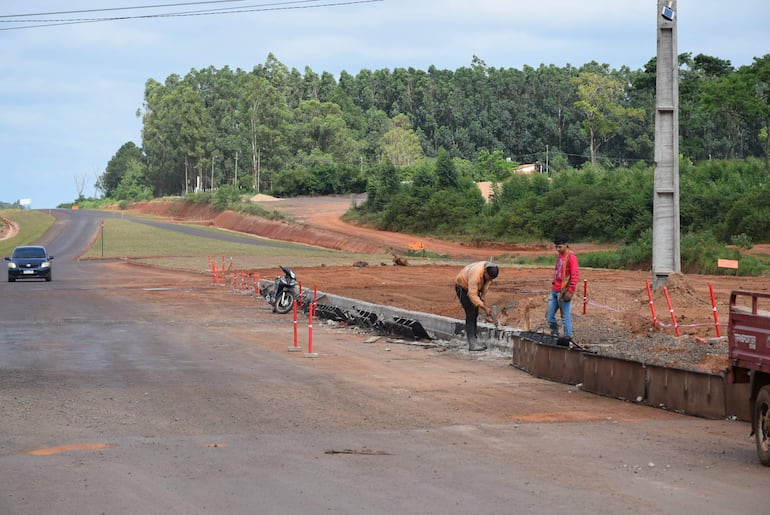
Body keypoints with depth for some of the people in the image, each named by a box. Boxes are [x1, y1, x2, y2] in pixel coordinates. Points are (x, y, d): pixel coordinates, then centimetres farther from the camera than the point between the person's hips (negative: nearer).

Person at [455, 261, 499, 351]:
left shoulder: (490, 271, -19)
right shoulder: (476, 274, -41)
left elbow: (487, 282, 2)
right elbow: (472, 295, -41)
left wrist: (482, 296, -3)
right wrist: (484, 308, -40)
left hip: (473, 287, 8)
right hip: (462, 287, -8)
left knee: (475, 314, 7)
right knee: (470, 314, -14)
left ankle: (475, 341, 11)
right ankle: (472, 344, -16)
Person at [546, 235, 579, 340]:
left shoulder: (571, 257, -11)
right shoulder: (559, 256, 15)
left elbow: (575, 275, -16)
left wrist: (570, 291, -20)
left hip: (563, 292, -9)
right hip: (555, 291, 9)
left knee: (565, 316, -3)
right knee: (549, 315, 9)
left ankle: (568, 337, 3)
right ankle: (554, 335, 19)